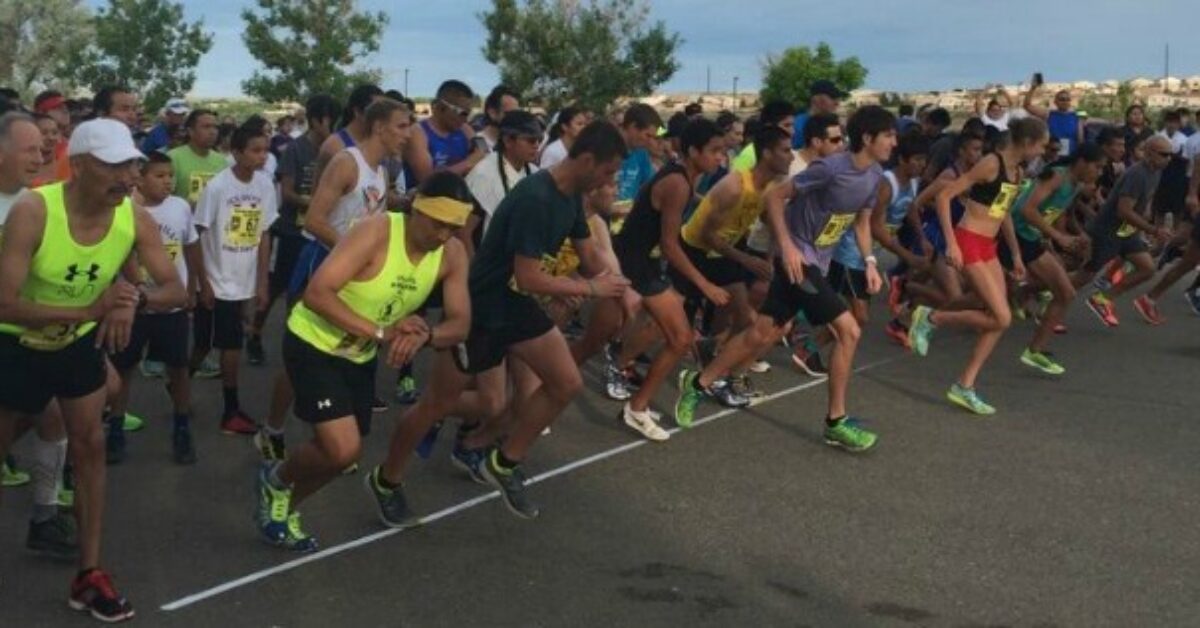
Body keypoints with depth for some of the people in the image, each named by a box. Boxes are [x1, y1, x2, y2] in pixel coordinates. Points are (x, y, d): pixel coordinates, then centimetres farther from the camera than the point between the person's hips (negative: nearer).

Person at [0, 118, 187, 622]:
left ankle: (89, 574, 13)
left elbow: (176, 290, -17)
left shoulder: (136, 220, -20)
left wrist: (136, 298, -39)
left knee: (89, 445, 3)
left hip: (80, 343, 4)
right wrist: (91, 309, -47)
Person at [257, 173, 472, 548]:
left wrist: (424, 335, -32)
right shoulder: (376, 232, -30)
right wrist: (380, 332, -38)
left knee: (340, 452, 14)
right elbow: (316, 293, -34)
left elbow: (459, 324, -9)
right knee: (343, 449, -18)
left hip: (360, 356, 7)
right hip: (312, 344, -7)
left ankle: (285, 509, 42)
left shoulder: (453, 255, -11)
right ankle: (277, 479, 14)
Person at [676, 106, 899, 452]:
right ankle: (836, 422, 0)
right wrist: (787, 245, -23)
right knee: (848, 330, -11)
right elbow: (774, 197, -16)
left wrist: (869, 261, 5)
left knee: (763, 334, 10)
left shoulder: (875, 175, 4)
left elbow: (862, 219, 18)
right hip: (799, 258, -8)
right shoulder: (831, 168, -21)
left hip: (817, 264, 8)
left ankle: (698, 383, 23)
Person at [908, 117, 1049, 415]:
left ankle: (964, 386, 9)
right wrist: (951, 243, -23)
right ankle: (930, 318, 2)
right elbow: (944, 196, -18)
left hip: (988, 247, 9)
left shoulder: (1017, 172, 12)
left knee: (999, 319, 3)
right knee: (1001, 318, -13)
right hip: (969, 244, -9)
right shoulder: (991, 164, -15)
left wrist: (1016, 254, 28)